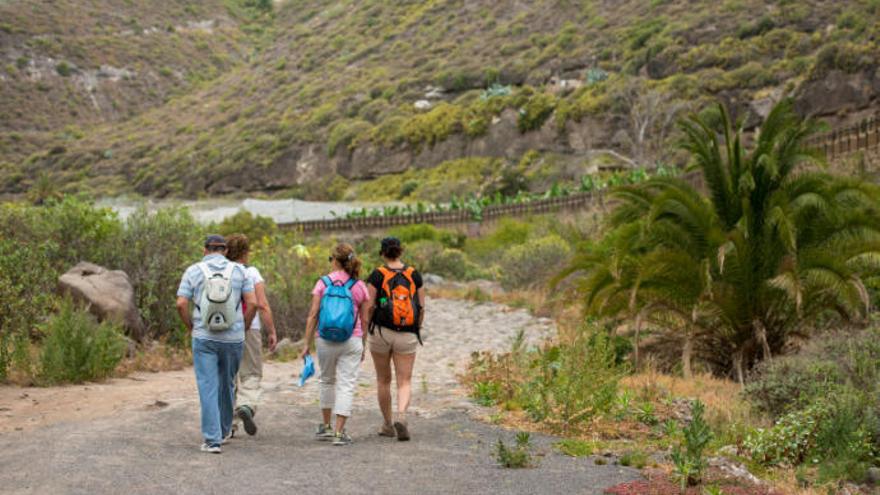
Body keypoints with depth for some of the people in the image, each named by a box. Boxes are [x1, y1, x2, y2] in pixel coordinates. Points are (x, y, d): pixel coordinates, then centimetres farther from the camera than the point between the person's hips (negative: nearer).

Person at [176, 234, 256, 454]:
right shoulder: (239, 271, 1)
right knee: (227, 385, 19)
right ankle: (224, 430, 34)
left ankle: (212, 439, -9)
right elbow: (252, 303, -6)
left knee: (208, 388, -1)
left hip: (204, 339, -2)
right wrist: (243, 329, 8)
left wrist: (191, 328, 7)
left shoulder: (193, 271, 0)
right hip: (233, 339, 2)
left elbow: (181, 305, -8)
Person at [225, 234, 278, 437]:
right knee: (251, 374, 7)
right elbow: (262, 305, -10)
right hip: (248, 329, -3)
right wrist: (272, 332, -5)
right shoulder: (251, 272, -5)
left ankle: (229, 426, 11)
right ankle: (246, 406, -22)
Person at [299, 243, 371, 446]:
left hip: (325, 340, 1)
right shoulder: (359, 286, 0)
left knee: (326, 380, 20)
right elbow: (364, 319, 3)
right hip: (352, 341, -1)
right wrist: (363, 345, 14)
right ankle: (339, 433, -3)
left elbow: (313, 315, -6)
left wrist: (307, 344, -1)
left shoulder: (323, 283, -3)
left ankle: (326, 426, 27)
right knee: (346, 385, 2)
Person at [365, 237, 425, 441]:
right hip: (407, 335, 1)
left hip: (381, 332, -1)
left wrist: (367, 328, 7)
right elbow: (421, 307, 3)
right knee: (405, 381, 4)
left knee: (383, 380, 15)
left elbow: (369, 306, -8)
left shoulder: (377, 275, -6)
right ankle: (401, 415, -22)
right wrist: (417, 329, 16)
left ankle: (387, 425, 22)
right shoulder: (414, 275, 1)